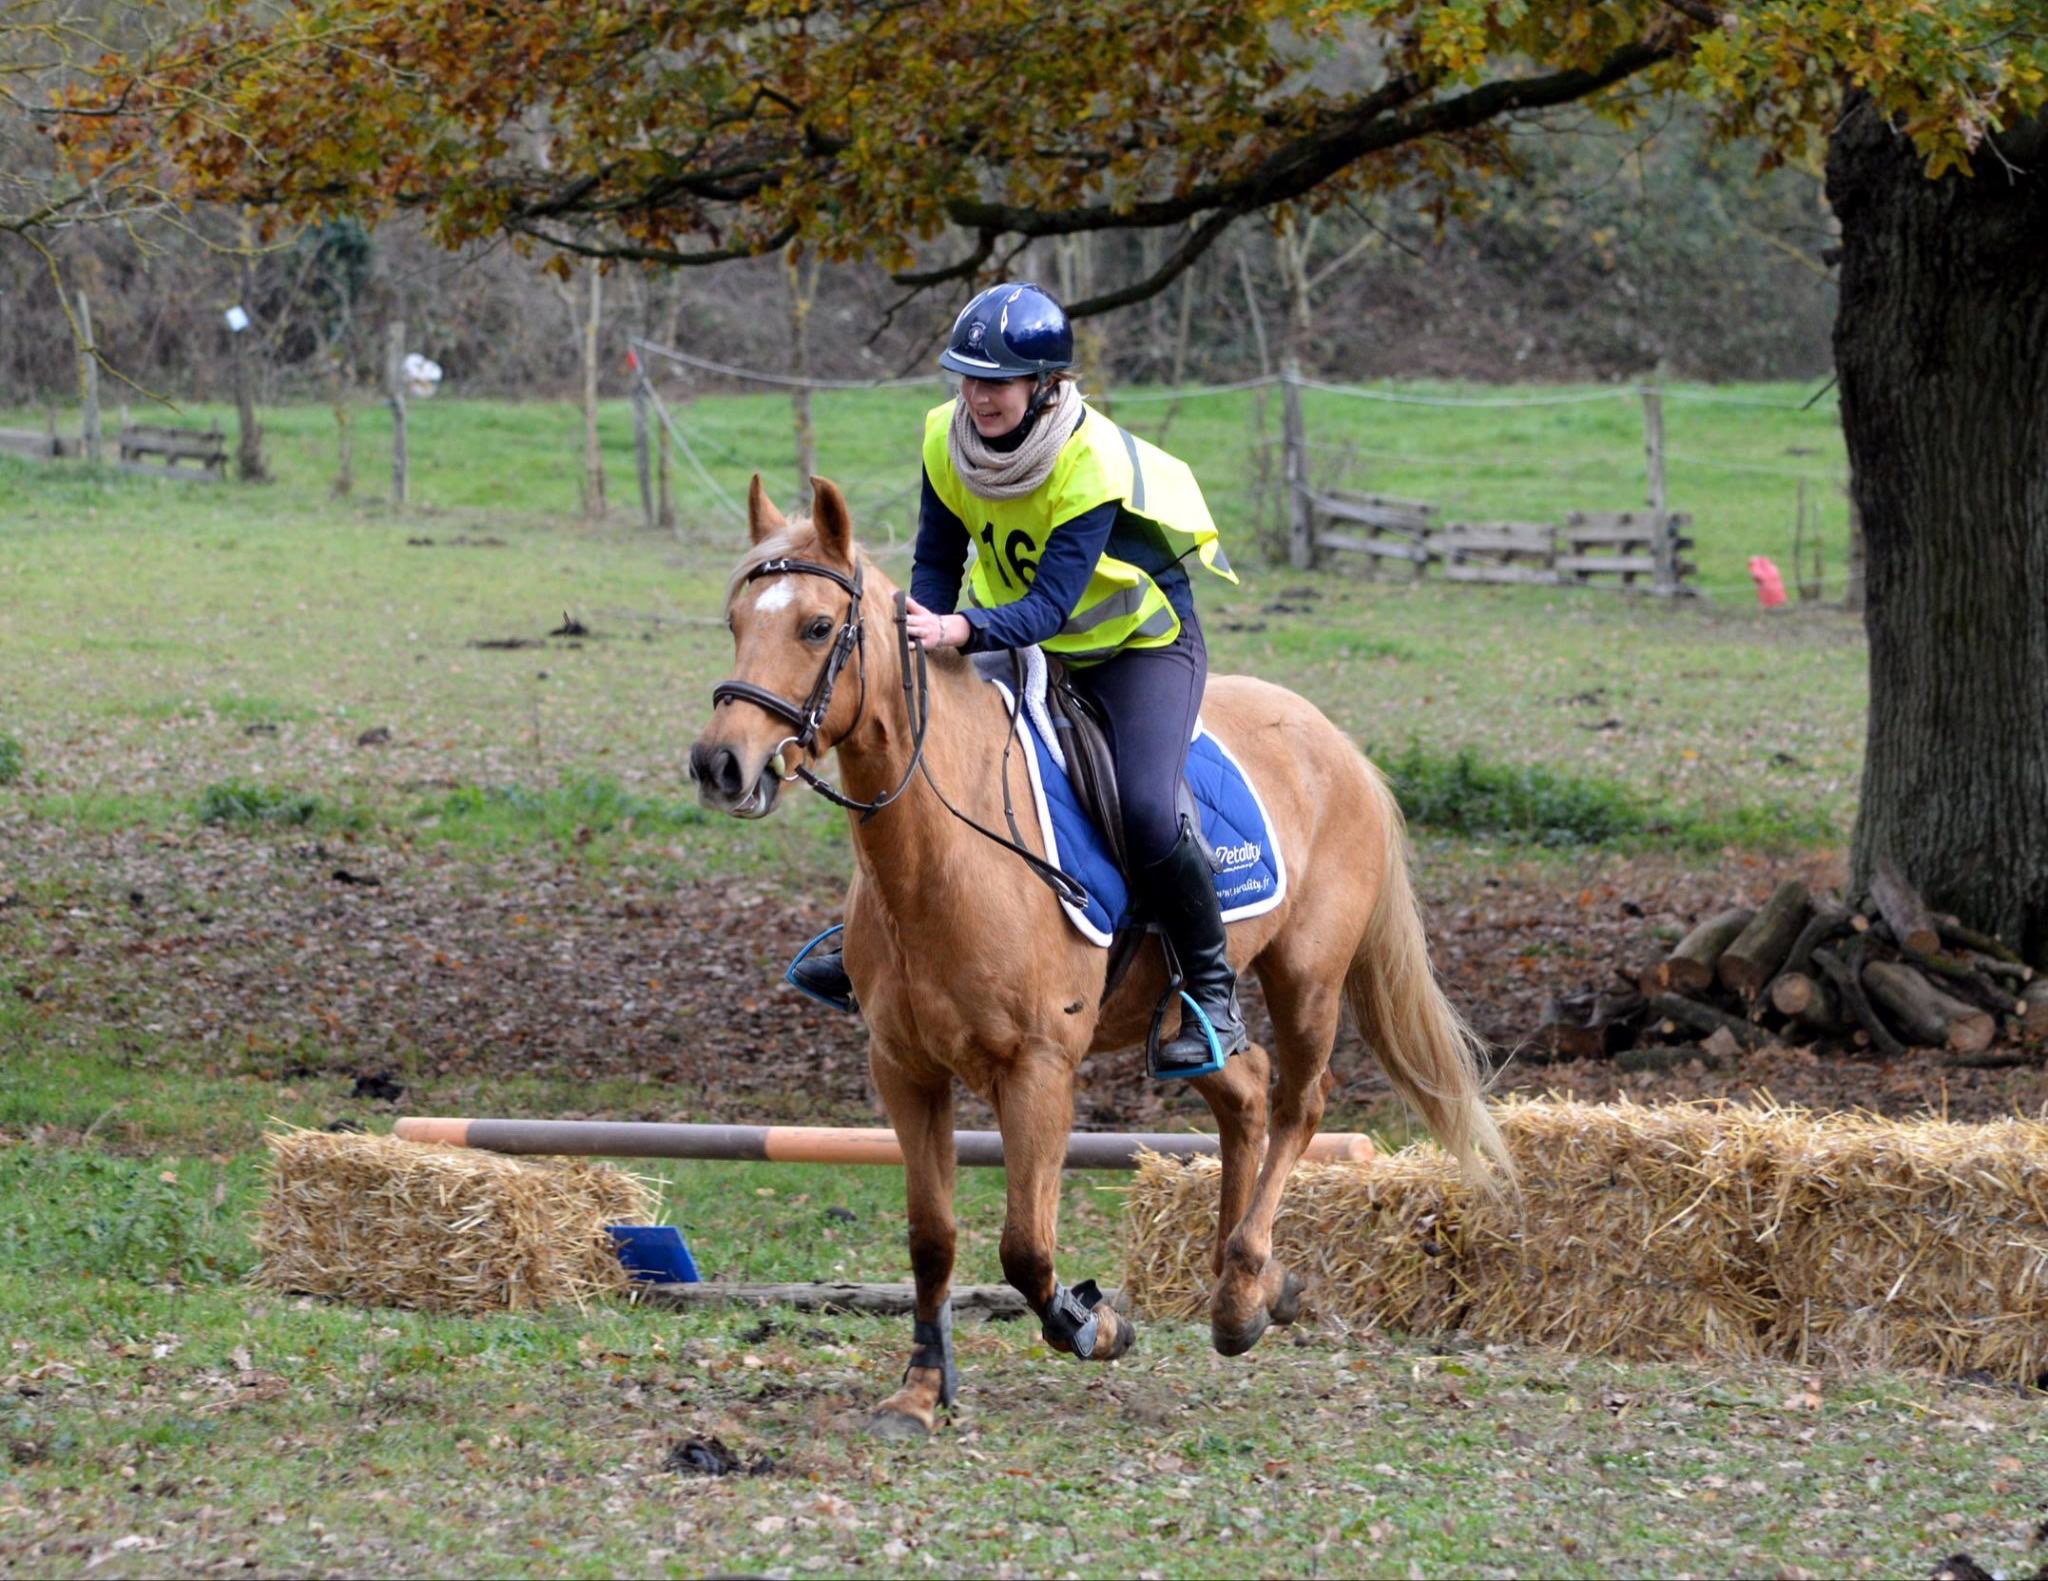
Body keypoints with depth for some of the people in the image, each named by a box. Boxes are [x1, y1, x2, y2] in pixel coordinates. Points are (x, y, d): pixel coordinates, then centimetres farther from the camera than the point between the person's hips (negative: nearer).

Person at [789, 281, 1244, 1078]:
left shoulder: (1093, 467, -32)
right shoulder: (948, 438, -14)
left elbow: (1050, 606, -38)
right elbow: (937, 558, -5)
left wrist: (961, 631, -54)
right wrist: (923, 633, -24)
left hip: (1142, 645, -6)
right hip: (1024, 645, 6)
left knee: (1147, 813, -26)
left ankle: (1212, 989, -7)